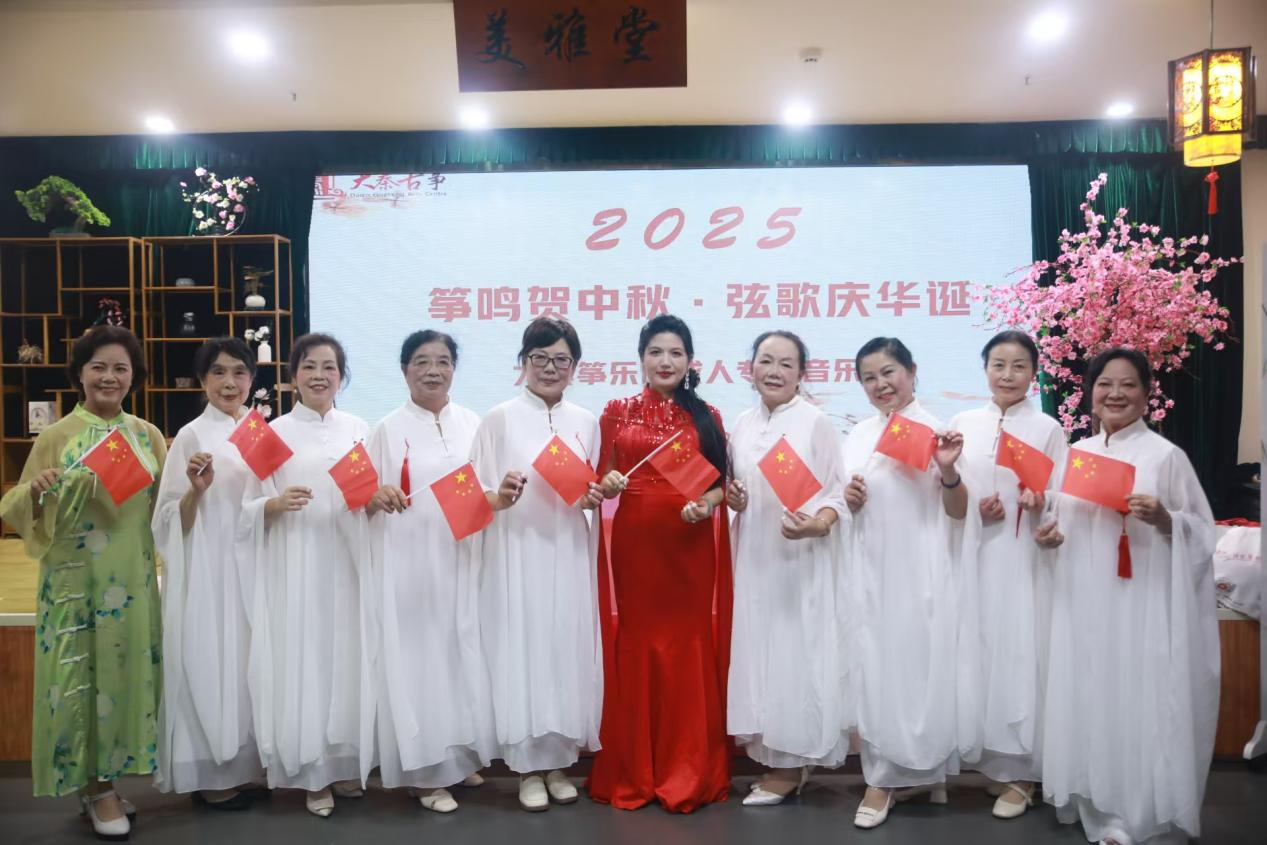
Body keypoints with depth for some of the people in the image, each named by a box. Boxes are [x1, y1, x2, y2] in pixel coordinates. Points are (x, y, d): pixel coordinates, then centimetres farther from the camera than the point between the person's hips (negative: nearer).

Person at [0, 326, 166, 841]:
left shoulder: (148, 436, 4)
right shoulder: (57, 436, -4)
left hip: (133, 579, 3)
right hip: (75, 580, -3)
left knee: (126, 673, 9)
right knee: (79, 679, 2)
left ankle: (105, 779, 26)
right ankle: (94, 787, 18)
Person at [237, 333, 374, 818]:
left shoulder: (358, 429, 9)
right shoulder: (274, 433, 3)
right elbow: (248, 508, 2)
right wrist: (277, 504, -18)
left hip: (346, 563, 2)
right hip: (293, 566, -2)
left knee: (346, 656, 6)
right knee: (300, 659, 0)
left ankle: (345, 762, 22)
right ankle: (312, 772, 13)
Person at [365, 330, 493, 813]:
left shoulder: (473, 424, 8)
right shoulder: (388, 429, 0)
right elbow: (364, 503, -1)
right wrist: (378, 496, -22)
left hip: (462, 560, 3)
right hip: (408, 563, -3)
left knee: (462, 651, 9)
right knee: (415, 655, 1)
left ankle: (460, 754, 26)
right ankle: (425, 770, 12)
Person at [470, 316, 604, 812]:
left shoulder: (586, 422, 9)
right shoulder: (499, 419, -1)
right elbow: (474, 494, -2)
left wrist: (594, 499, -5)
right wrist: (499, 497, -23)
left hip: (568, 557, 3)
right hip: (516, 556, -3)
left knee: (568, 649, 6)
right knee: (521, 651, 0)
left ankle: (559, 761, 23)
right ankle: (529, 767, 15)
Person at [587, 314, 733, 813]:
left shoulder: (706, 417, 7)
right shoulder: (618, 413, 6)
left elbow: (720, 481, 6)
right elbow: (604, 478, 7)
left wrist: (706, 505, -14)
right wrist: (608, 485, -14)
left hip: (690, 543, 0)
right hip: (634, 541, 0)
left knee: (689, 647, 3)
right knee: (635, 646, 3)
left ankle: (689, 773, 16)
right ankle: (631, 772, 17)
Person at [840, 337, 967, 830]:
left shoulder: (935, 431, -2)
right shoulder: (857, 437, 10)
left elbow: (958, 513, -3)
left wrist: (949, 471, -20)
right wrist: (848, 502, -4)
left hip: (920, 568, -3)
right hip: (870, 569, 4)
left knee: (920, 662, 3)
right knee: (873, 666, 4)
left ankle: (923, 767, 24)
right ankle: (882, 777, 16)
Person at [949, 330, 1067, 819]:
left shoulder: (1048, 429, 3)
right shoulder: (962, 424, 9)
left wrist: (1039, 503, -19)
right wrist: (972, 507, -8)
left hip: (1024, 559, -2)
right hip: (972, 557, 2)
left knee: (1019, 653, -2)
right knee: (973, 651, 3)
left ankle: (1018, 772, 11)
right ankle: (985, 757, 19)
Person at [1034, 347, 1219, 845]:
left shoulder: (1166, 455, -2)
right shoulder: (1076, 453, 11)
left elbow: (1202, 531, -1)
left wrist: (1164, 519, -20)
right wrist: (1048, 534, -1)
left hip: (1144, 606, -4)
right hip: (1084, 604, 4)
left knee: (1144, 707, -2)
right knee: (1090, 705, 6)